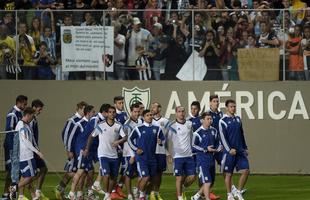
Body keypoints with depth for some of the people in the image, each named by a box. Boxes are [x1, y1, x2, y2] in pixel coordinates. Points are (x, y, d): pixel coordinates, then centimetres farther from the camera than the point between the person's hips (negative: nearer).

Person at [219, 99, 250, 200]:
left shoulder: (238, 119, 13)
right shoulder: (223, 121, -6)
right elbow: (222, 137, -11)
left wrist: (245, 148, 18)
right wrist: (229, 149, -18)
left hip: (240, 151, 5)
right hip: (229, 152, -5)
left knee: (246, 171, -5)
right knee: (228, 174, 2)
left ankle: (238, 192, 8)